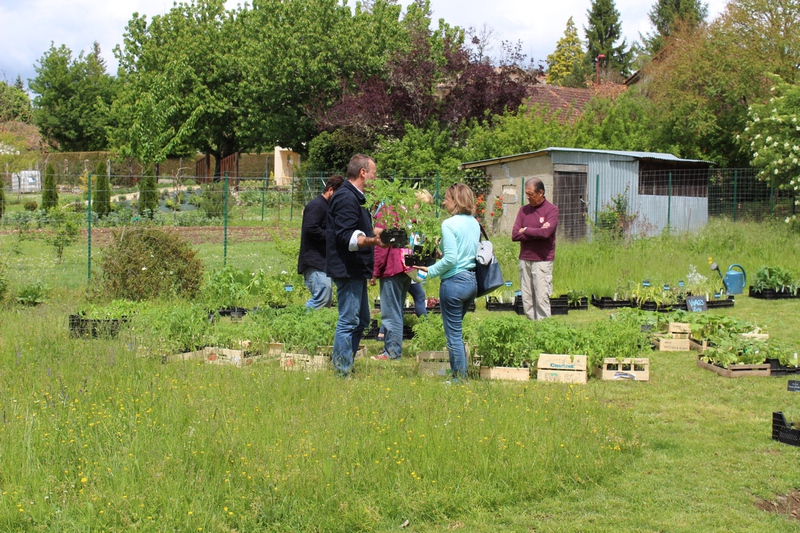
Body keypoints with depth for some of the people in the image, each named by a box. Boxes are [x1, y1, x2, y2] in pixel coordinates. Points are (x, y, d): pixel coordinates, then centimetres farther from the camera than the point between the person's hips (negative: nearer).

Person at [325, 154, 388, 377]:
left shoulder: (354, 197, 18)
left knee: (361, 320, 17)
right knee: (348, 321, -8)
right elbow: (345, 237, -26)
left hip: (356, 270, 12)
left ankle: (346, 369, 24)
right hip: (348, 269, -11)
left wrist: (377, 231, 25)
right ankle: (342, 373, -3)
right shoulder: (346, 198, -17)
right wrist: (372, 241, -38)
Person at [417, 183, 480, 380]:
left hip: (454, 282, -8)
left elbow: (450, 258, -21)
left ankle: (460, 377, 8)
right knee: (456, 330, 22)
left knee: (454, 334, 2)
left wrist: (431, 271, -7)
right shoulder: (474, 223, 9)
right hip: (472, 281, 8)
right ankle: (458, 372, 28)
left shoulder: (449, 224, -14)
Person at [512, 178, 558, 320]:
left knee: (542, 298, -6)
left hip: (542, 260, -5)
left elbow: (546, 232, -18)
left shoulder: (551, 210, -2)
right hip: (524, 260, 5)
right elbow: (514, 235, 1)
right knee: (527, 300, 5)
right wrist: (536, 232, -9)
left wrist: (526, 230, -3)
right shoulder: (524, 210, 10)